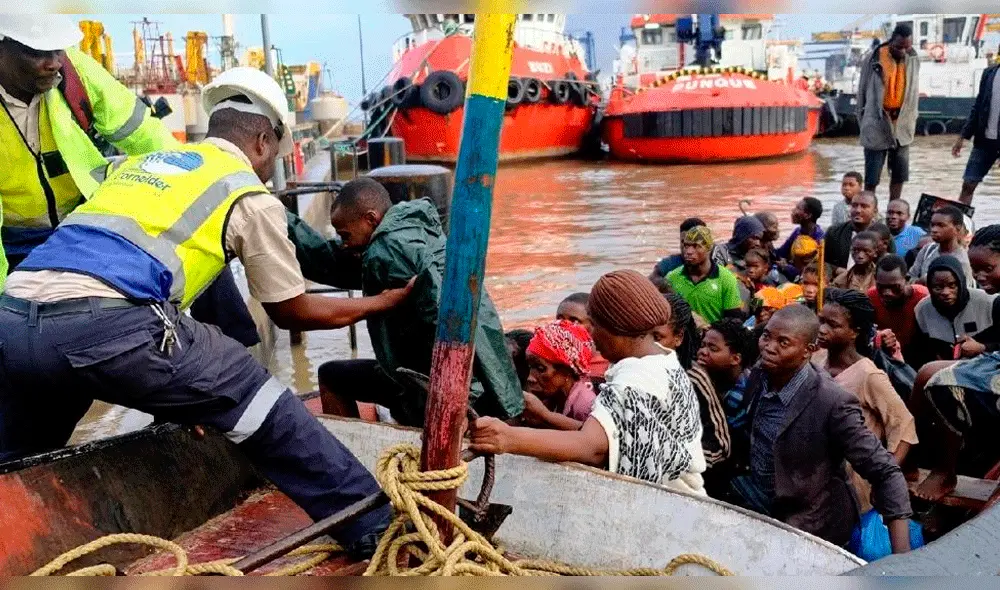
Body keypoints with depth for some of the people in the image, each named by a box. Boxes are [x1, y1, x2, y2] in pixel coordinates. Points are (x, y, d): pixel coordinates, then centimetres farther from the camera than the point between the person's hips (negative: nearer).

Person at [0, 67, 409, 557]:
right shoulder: (250, 195, 12)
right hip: (105, 323, -6)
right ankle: (377, 529, 16)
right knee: (271, 415, 7)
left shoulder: (142, 162, 30)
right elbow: (293, 313, 19)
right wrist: (382, 302, 33)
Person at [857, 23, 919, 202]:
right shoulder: (872, 58, -9)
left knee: (900, 174, 10)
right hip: (877, 126, -4)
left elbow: (914, 92, 13)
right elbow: (862, 91, -1)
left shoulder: (914, 60, 4)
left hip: (902, 126, 4)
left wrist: (911, 120, 9)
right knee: (872, 177, -2)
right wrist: (863, 122, 2)